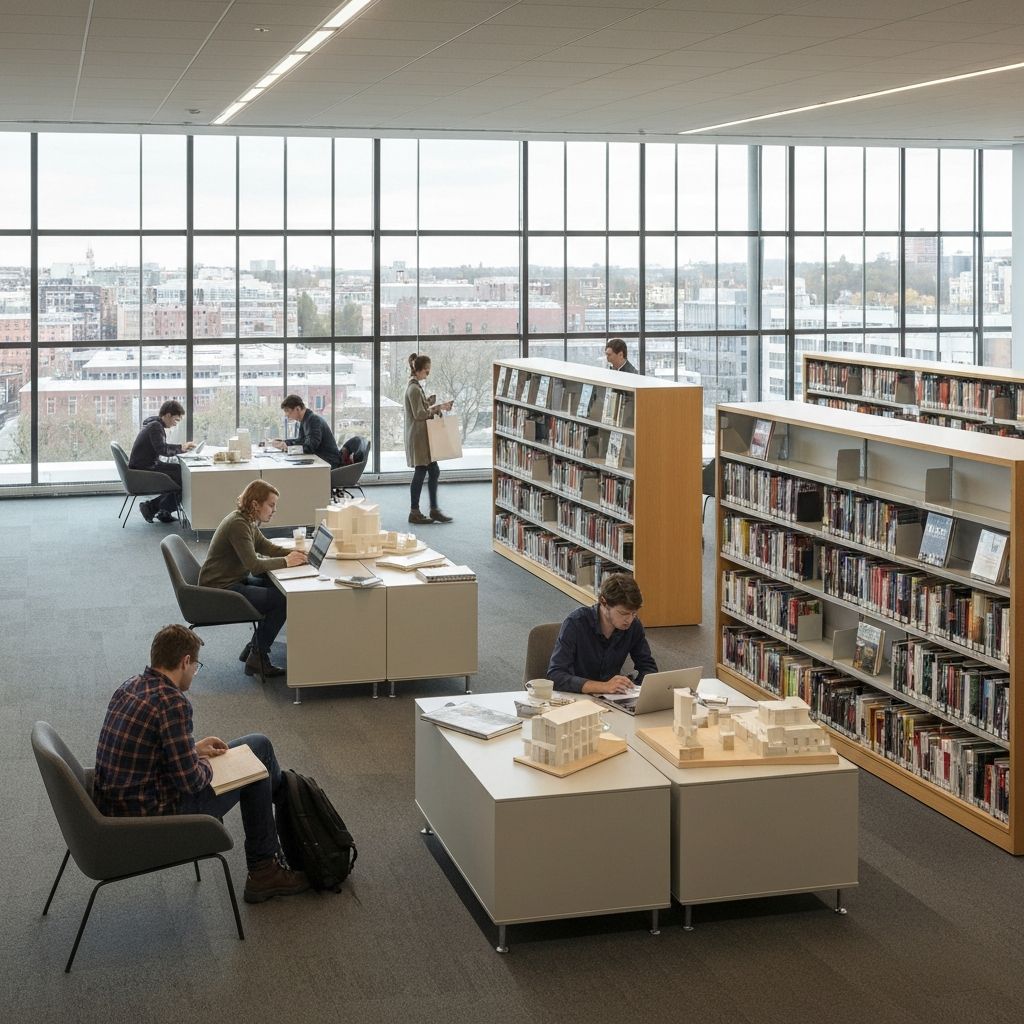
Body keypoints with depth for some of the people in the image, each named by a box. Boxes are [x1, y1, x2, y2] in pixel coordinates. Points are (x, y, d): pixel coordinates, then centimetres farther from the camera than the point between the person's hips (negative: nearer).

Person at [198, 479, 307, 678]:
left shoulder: (248, 522, 10)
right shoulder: (237, 524, -21)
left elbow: (266, 546, 18)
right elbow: (254, 565, -26)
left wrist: (293, 553, 2)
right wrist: (285, 561, -17)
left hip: (234, 582, 11)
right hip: (221, 589, -11)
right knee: (282, 600, -15)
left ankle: (254, 648, 15)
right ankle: (257, 659, -6)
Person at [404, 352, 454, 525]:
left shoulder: (417, 386, 15)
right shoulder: (414, 389, -16)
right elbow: (419, 414, -20)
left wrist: (434, 406, 8)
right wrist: (438, 408, -18)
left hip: (423, 436, 10)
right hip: (417, 437, -10)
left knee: (433, 471, 10)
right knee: (420, 472, -4)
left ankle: (434, 510, 15)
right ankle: (414, 513, 2)